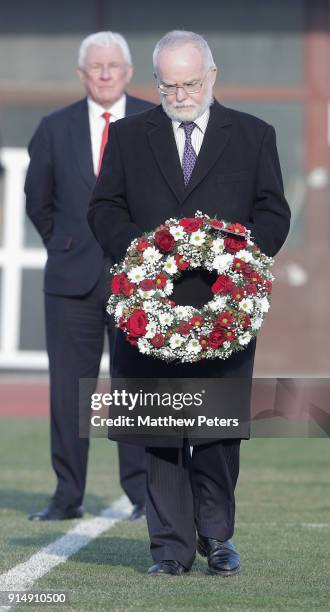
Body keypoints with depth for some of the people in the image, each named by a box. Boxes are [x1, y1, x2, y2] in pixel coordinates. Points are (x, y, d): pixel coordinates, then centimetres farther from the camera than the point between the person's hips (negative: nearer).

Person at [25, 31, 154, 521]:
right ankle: (68, 496, 7)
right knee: (68, 387, 1)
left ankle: (143, 494, 4)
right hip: (72, 278, 2)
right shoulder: (55, 129, 7)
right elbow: (37, 201, 18)